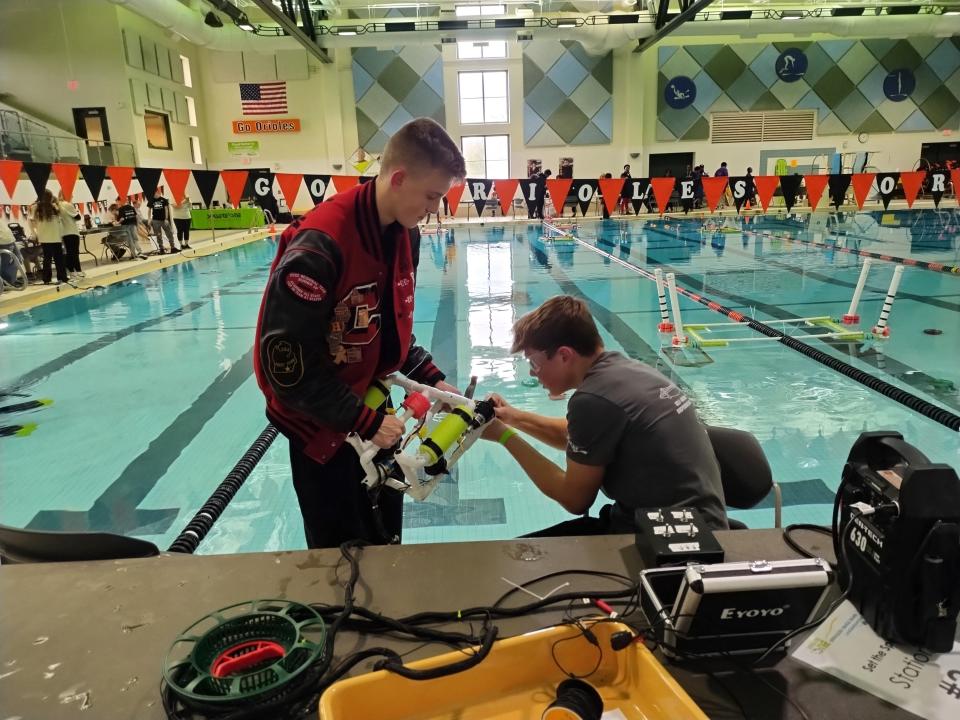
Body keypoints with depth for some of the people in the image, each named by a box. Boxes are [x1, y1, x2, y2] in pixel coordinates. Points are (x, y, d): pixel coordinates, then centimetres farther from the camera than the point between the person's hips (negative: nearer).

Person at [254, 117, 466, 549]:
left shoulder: (405, 235, -4)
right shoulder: (318, 247, -29)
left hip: (371, 408, 7)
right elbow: (288, 364, -26)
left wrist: (431, 379, -3)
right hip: (321, 422, -7)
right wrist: (363, 421, -22)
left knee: (386, 537, 22)